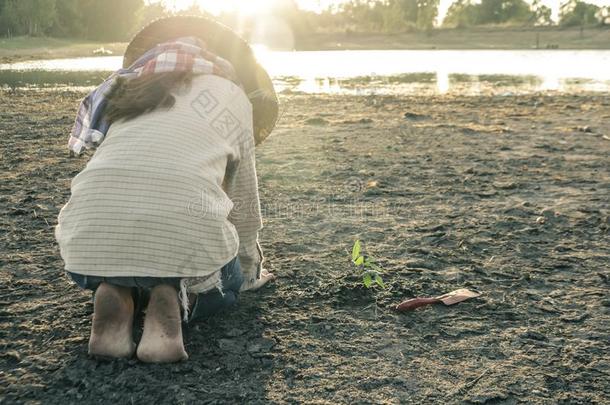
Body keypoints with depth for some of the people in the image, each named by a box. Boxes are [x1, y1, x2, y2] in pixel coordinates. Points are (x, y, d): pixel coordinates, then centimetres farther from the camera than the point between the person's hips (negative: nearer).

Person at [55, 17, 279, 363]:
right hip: (181, 228, -3)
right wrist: (251, 272, 42)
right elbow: (244, 204, 23)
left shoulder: (128, 88, 28)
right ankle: (175, 297, -1)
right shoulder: (233, 96, 18)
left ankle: (114, 293, 6)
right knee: (224, 283, 31)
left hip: (88, 237, 4)